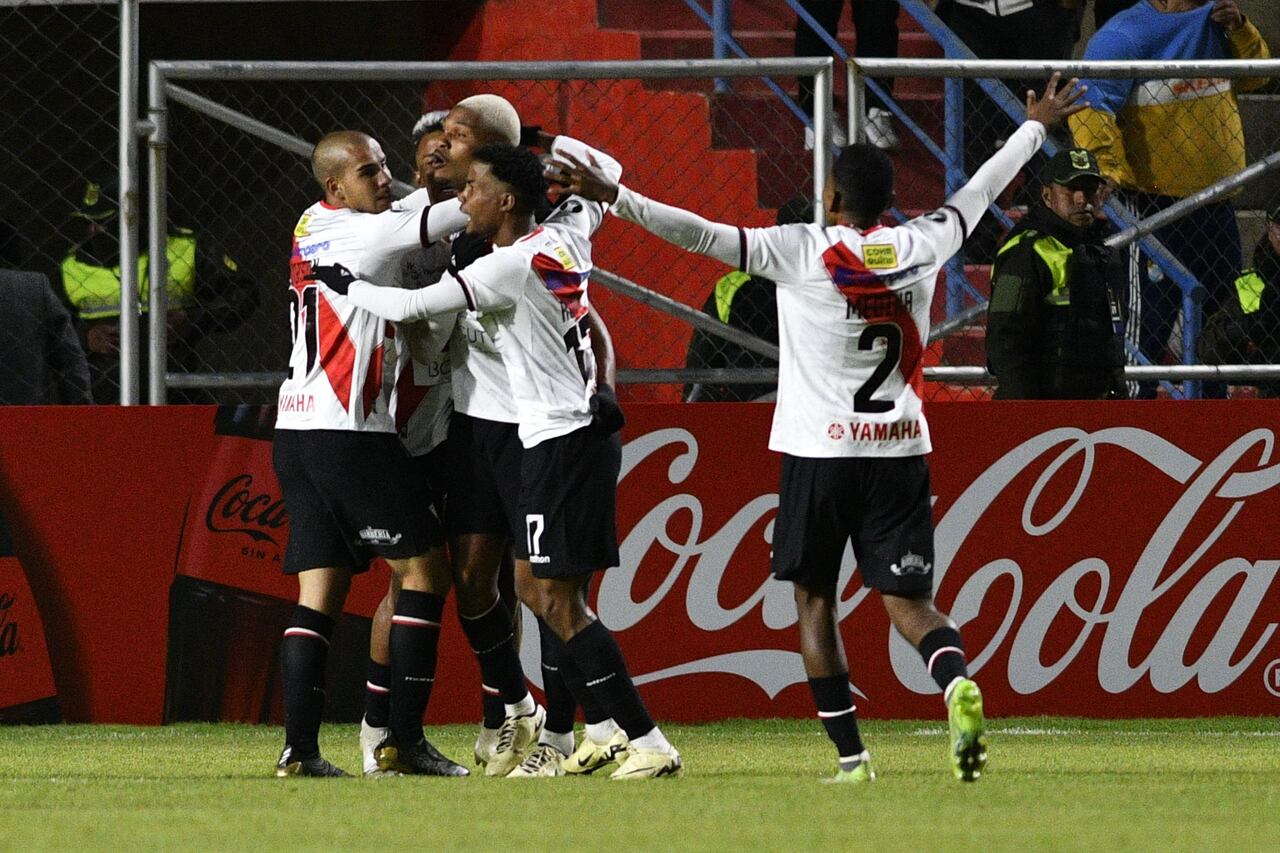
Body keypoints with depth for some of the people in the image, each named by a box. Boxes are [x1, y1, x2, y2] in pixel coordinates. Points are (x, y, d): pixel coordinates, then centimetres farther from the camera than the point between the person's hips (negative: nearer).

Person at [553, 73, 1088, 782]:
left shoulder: (800, 251, -7)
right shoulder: (919, 247, 4)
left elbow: (702, 235, -14)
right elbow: (979, 192, 19)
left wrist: (612, 197, -13)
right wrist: (1036, 127, 35)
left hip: (819, 450, -3)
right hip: (900, 450, 3)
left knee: (814, 597, 10)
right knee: (907, 601, 3)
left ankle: (850, 753, 4)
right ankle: (957, 684, -29)